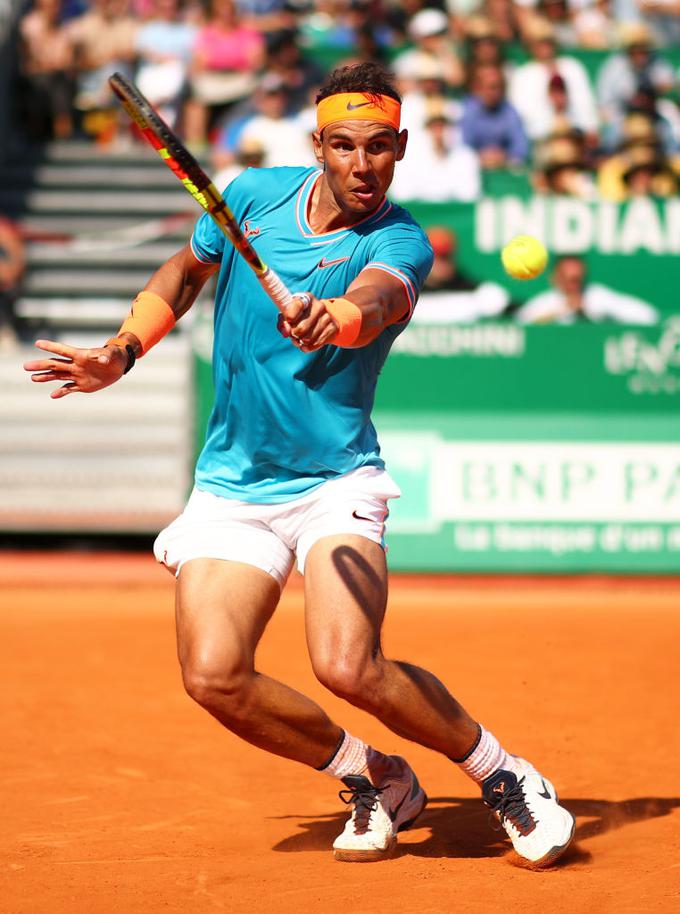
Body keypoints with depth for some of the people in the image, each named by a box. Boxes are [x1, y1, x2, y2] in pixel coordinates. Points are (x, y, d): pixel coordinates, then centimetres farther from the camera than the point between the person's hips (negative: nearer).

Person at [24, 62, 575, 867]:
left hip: (334, 483, -4)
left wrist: (333, 318, -60)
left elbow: (374, 301, -38)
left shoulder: (400, 243, -13)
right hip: (231, 488, 4)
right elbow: (185, 271, 20)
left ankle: (504, 778, 0)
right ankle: (373, 780, 10)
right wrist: (122, 351, 7)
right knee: (213, 676, -15)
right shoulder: (255, 194, 0)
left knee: (348, 666, -25)